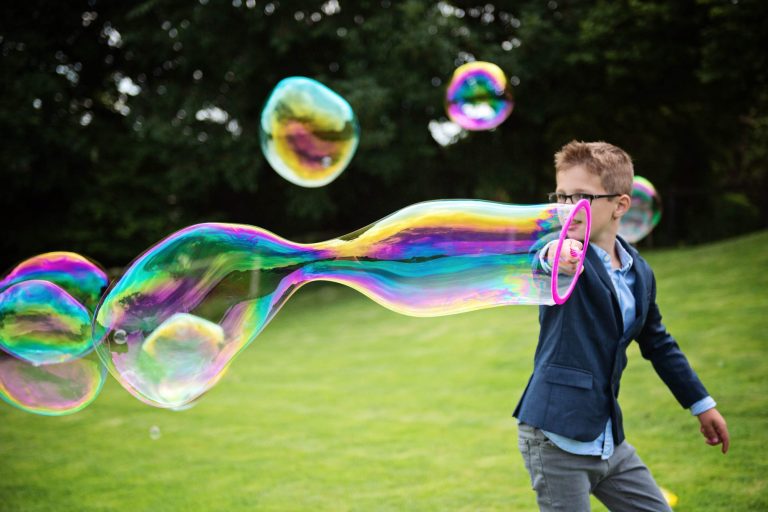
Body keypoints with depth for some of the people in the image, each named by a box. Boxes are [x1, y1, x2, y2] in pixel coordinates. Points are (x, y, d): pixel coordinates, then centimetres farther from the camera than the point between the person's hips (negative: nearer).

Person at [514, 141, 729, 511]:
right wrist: (554, 253, -60)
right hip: (557, 440, -6)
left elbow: (658, 344, 21)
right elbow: (545, 257, -36)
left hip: (608, 439, 6)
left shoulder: (639, 272, 8)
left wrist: (702, 404, 26)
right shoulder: (570, 261, -10)